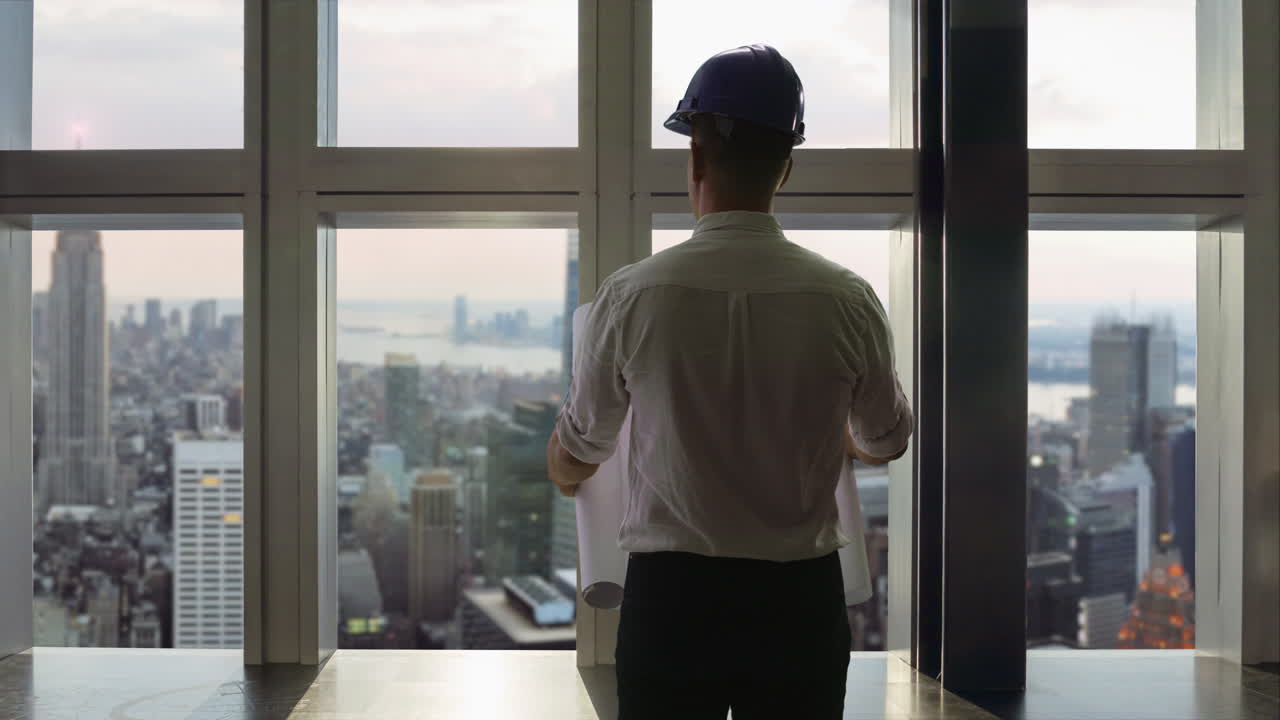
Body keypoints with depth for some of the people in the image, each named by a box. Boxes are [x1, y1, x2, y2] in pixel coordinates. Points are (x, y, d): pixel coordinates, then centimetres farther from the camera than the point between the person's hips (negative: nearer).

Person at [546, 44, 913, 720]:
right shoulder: (846, 301, -9)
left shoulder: (632, 296, -13)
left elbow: (576, 453, 3)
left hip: (670, 596, -1)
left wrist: (565, 478, 27)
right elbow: (886, 443, 9)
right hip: (800, 599, 2)